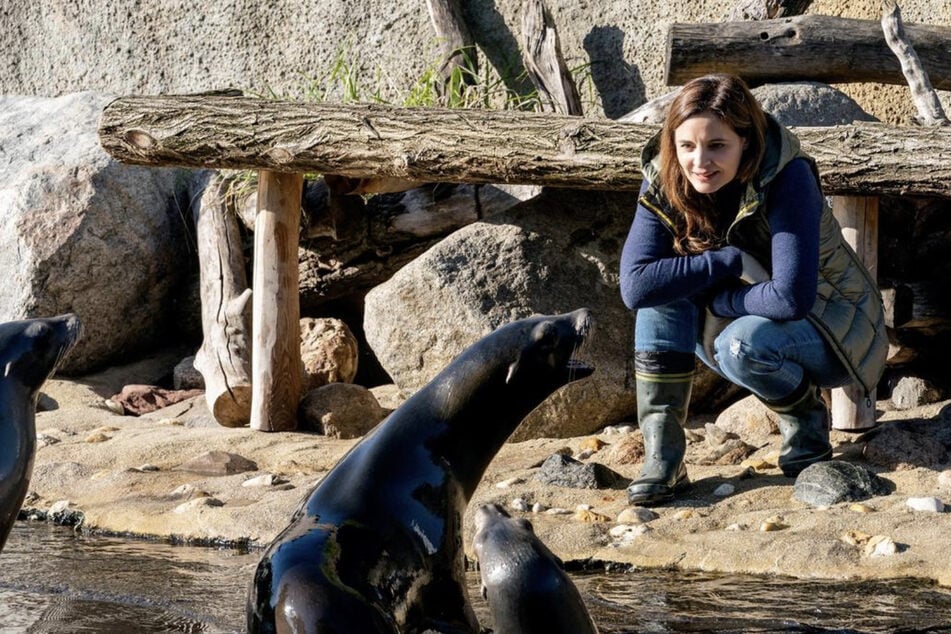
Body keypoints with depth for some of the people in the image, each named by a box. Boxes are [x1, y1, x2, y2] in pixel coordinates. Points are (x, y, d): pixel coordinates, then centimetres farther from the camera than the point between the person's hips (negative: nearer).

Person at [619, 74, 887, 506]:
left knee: (742, 343, -35)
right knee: (660, 292, -21)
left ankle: (805, 422, -2)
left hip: (831, 329, -5)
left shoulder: (786, 179, -28)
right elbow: (634, 286, -27)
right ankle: (661, 457, -21)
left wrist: (717, 299, -21)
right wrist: (732, 260, -29)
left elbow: (793, 297, -35)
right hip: (745, 319, 5)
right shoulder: (663, 184, -15)